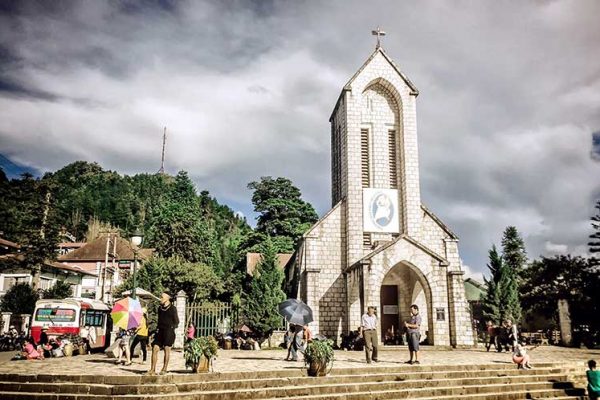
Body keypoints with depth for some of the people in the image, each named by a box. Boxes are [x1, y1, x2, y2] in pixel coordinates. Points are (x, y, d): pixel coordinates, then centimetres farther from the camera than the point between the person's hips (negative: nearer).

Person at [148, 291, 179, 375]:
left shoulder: (172, 308, -4)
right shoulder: (160, 308, 12)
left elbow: (176, 322, 0)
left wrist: (171, 327, -10)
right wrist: (157, 328, 13)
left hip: (168, 331, -5)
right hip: (160, 330, 5)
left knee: (167, 349, 0)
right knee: (155, 348, -1)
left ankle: (164, 369, 10)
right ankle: (152, 369, 5)